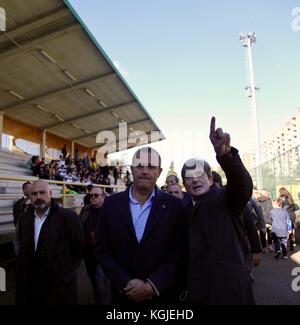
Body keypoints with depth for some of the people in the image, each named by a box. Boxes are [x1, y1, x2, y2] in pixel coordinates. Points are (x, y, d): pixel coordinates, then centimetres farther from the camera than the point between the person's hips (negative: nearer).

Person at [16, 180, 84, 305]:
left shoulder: (68, 216, -17)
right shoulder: (25, 219, 2)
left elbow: (79, 247, -8)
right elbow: (24, 251, 13)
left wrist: (66, 269, 2)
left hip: (60, 287, -5)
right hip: (30, 287, 5)